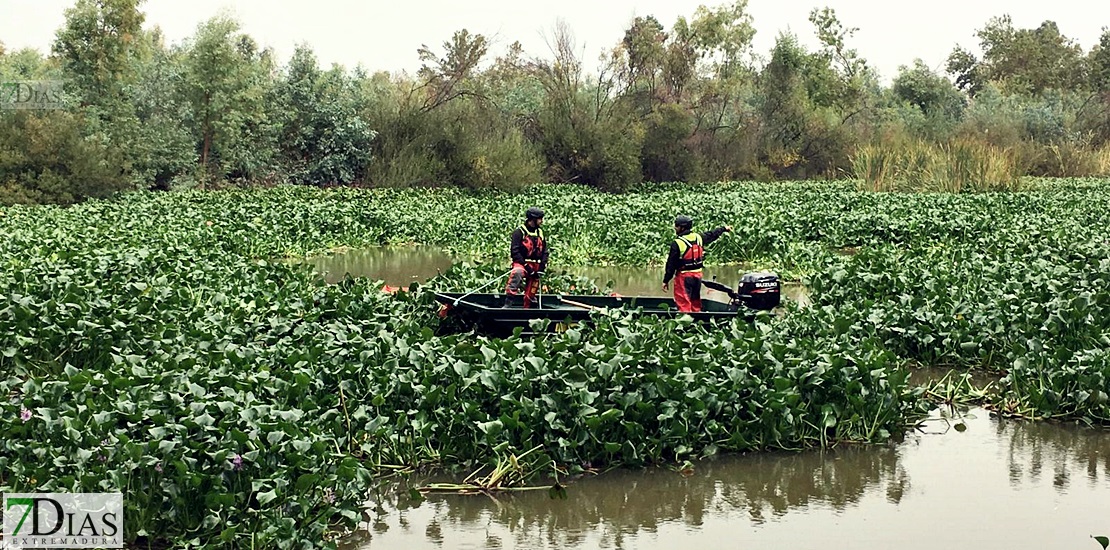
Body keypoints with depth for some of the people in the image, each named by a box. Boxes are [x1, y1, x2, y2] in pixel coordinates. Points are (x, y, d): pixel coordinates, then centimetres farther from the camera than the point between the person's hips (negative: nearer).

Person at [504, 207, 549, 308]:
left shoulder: (540, 233, 15)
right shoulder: (519, 232, -6)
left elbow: (544, 252, 16)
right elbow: (515, 251, -12)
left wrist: (542, 267, 1)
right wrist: (525, 265, -18)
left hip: (536, 266, 6)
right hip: (521, 263, -6)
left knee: (531, 294, 7)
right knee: (517, 273, -38)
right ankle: (508, 302, -44)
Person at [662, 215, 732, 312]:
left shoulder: (677, 243, -15)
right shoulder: (699, 237, 3)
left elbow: (671, 264, -12)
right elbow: (711, 234, 23)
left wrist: (666, 280, -6)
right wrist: (724, 229, 42)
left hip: (684, 276, -7)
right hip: (698, 275, 7)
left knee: (683, 303, -6)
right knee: (696, 302, 17)